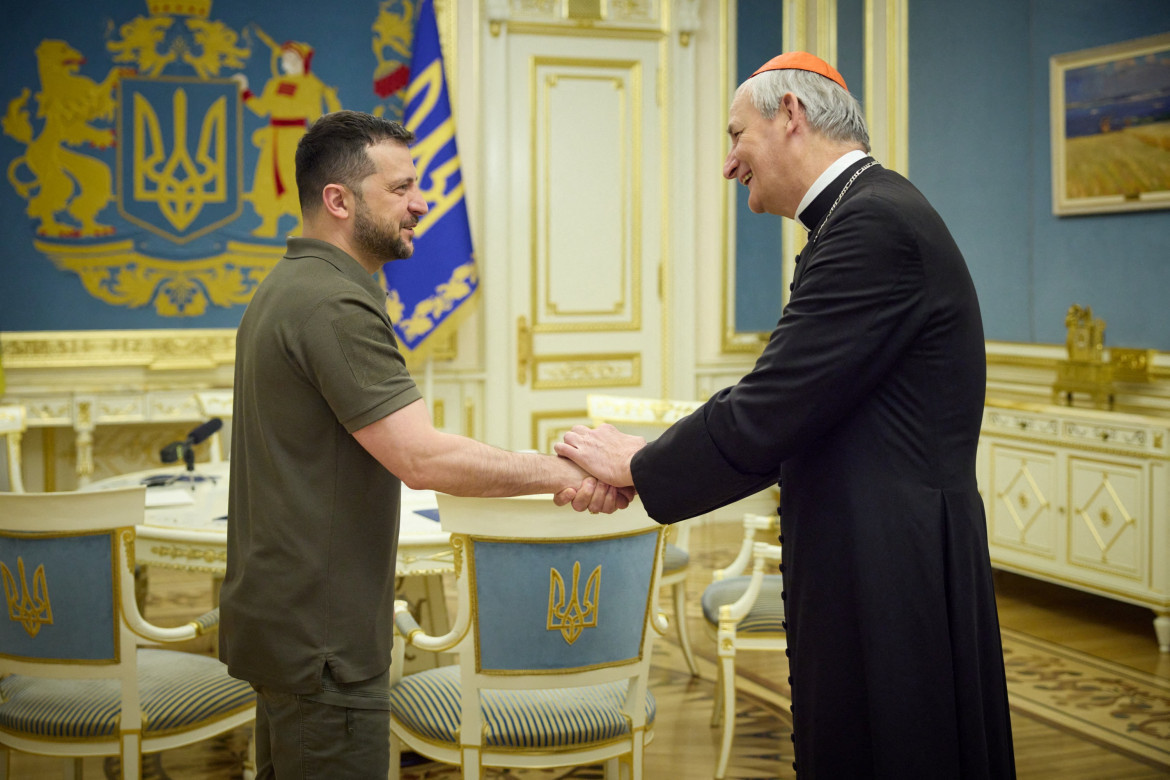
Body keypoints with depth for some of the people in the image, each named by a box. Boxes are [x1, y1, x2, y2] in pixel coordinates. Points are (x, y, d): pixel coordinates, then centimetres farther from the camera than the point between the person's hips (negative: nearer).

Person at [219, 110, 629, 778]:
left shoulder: (287, 288, 12)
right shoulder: (333, 305, -21)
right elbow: (422, 458, -28)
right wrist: (560, 472, -22)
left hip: (285, 617, 11)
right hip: (321, 638, -11)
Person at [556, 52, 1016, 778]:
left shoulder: (874, 225, -18)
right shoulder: (876, 213, 13)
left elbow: (767, 416, -20)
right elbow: (787, 412, 12)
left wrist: (639, 465, -5)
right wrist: (649, 459, 6)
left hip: (892, 585, -9)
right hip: (885, 575, 9)